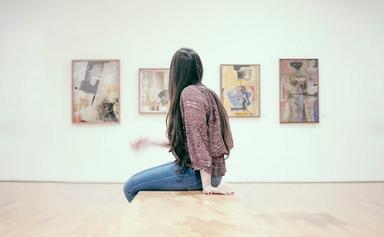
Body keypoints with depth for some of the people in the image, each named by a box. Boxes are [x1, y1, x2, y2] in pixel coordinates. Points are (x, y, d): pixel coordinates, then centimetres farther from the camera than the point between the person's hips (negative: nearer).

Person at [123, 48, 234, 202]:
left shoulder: (190, 93, -15)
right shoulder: (204, 92, 14)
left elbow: (197, 139, -21)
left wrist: (206, 184, -24)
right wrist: (152, 142, 23)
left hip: (199, 172, -10)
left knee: (131, 187, -4)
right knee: (138, 179, 20)